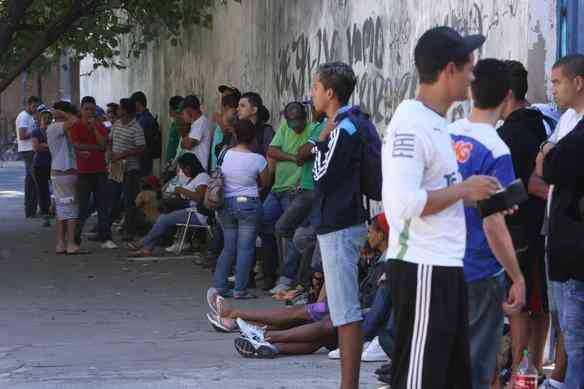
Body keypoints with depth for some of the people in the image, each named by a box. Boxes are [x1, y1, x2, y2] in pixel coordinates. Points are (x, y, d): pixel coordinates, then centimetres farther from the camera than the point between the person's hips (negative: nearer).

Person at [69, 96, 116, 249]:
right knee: (82, 207, -2)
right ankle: (75, 240, 4)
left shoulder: (100, 126, 8)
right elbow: (76, 146, -13)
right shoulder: (76, 126, -1)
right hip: (83, 172, -3)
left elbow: (103, 144, -6)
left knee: (103, 206, 2)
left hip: (100, 171, 3)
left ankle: (105, 239, 5)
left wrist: (94, 127, -11)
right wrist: (96, 147, -7)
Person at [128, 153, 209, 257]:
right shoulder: (193, 178, 23)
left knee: (164, 220, -13)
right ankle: (147, 248, -9)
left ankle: (143, 243, 2)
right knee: (162, 218, -1)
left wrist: (183, 190, -16)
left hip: (198, 215, -10)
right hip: (191, 210, 10)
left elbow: (200, 197, -25)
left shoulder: (202, 176, -11)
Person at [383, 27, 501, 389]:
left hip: (447, 267, 10)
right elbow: (404, 202, -27)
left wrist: (480, 196, 12)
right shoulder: (411, 123, -17)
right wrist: (463, 189, -17)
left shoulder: (438, 122, 14)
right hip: (422, 268, -10)